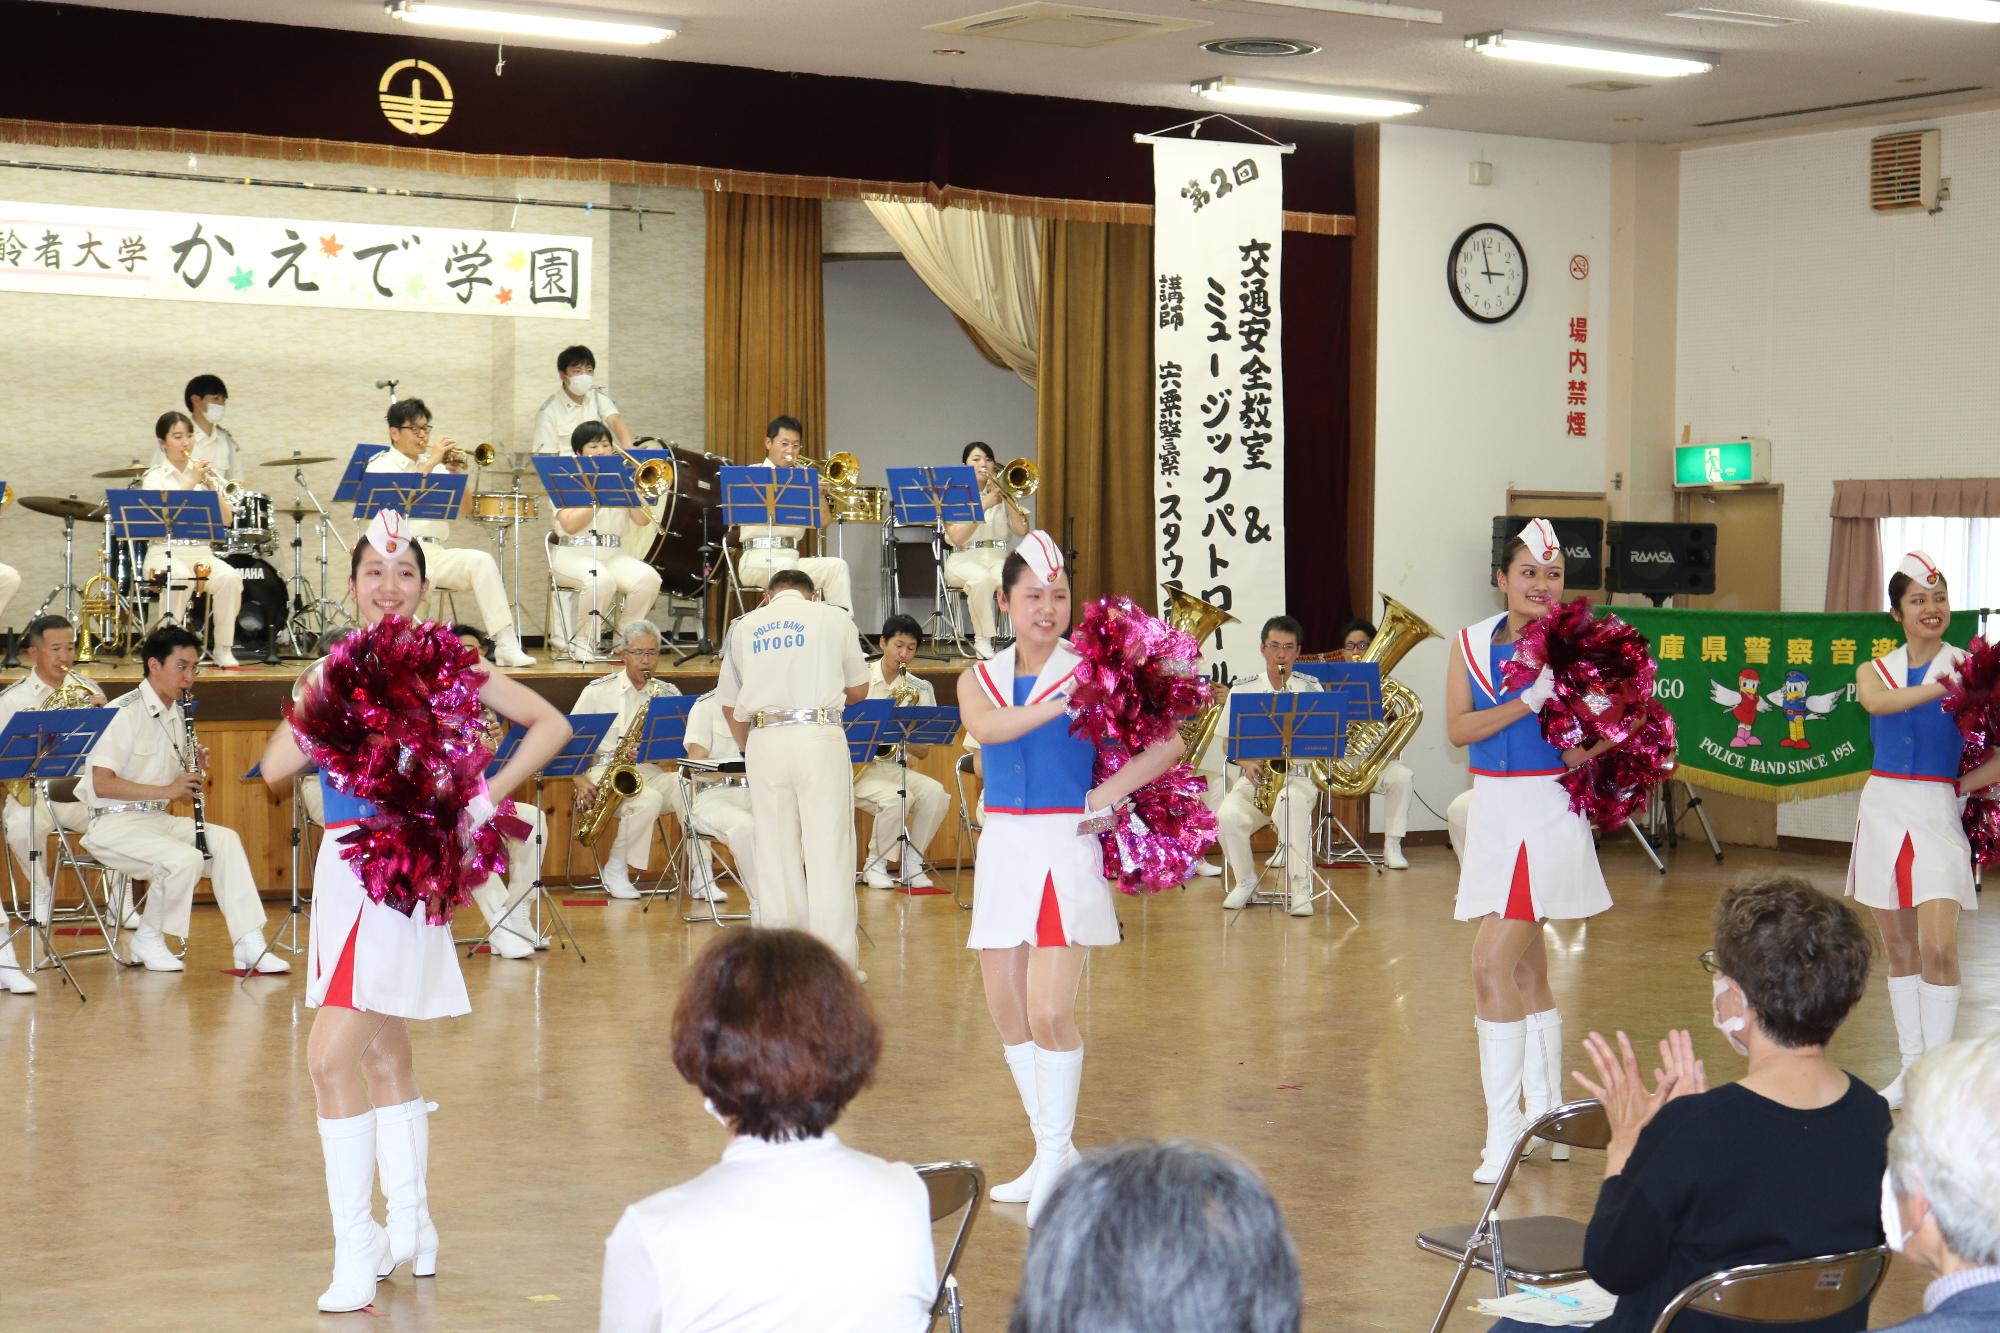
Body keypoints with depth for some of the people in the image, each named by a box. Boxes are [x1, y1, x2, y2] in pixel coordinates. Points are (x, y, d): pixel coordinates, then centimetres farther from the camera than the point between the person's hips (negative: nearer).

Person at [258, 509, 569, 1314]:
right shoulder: (333, 669, 11)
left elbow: (551, 725, 0)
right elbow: (276, 770, 3)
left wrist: (489, 794, -9)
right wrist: (313, 705, -8)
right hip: (343, 865, 6)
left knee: (332, 1057, -15)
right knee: (384, 1057, 15)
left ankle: (358, 1251, -9)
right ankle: (411, 1230, 28)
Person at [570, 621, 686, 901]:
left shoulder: (669, 693, 10)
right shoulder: (598, 691, 4)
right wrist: (581, 780, -10)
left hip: (651, 772, 3)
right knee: (649, 799, -36)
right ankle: (616, 870, -15)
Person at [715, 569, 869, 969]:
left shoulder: (744, 626, 13)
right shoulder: (834, 618, 8)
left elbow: (729, 704, 16)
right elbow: (858, 689, 14)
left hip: (764, 741, 2)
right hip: (819, 738, -2)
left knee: (777, 852, 8)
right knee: (828, 849, -1)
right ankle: (838, 962, -4)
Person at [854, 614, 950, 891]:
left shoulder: (920, 689, 8)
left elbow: (923, 751, 7)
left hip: (894, 766, 4)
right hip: (856, 765, -4)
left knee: (935, 793, -26)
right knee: (895, 797, -33)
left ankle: (911, 863, -7)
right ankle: (875, 865, -10)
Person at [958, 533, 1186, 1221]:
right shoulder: (978, 679, 8)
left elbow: (1167, 743, -9)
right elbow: (986, 727, -15)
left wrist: (1105, 794, -21)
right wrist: (1059, 704, -27)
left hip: (1065, 848, -5)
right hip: (1003, 847, 5)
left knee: (1050, 1013, -12)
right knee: (1007, 1011, 8)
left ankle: (1056, 1163, 3)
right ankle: (1051, 1155, 22)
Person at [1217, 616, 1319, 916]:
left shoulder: (1311, 688, 6)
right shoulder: (1242, 689, 7)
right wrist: (1248, 764, -12)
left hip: (1299, 775, -1)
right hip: (1255, 776, 2)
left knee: (1291, 804, -38)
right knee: (1228, 815, -30)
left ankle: (1300, 887, -29)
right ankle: (1245, 880, -3)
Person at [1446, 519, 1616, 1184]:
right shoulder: (1471, 643, 6)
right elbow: (1457, 728, -5)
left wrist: (1589, 750, -24)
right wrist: (1528, 703, -17)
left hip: (1548, 810, -6)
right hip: (1492, 808, 6)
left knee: (1492, 964, -13)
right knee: (1526, 969, 14)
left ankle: (1504, 1135, -8)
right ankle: (1547, 1121, 25)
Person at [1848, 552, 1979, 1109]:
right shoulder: (1874, 671, 9)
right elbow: (1877, 703, -16)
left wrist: (1972, 782, -19)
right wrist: (1941, 687, -25)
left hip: (1938, 813, -3)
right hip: (1885, 808, 3)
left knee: (1937, 947, -15)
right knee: (1899, 949, 8)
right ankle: (1911, 1069, 16)